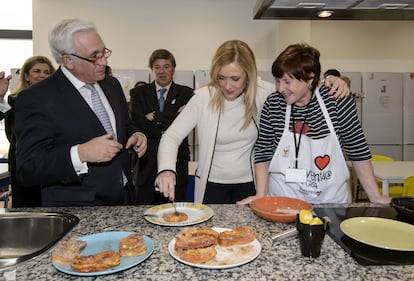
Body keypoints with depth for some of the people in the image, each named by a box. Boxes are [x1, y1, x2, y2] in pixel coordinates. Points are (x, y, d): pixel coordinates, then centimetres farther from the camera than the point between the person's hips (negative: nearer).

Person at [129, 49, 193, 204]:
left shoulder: (185, 93, 5)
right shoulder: (138, 93, 8)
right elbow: (136, 122, -8)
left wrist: (155, 117, -9)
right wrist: (171, 117, -10)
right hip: (146, 164, 1)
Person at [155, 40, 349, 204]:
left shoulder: (262, 92, -8)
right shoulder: (204, 98, -14)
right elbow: (172, 136, -15)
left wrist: (329, 83, -14)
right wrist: (167, 170, -33)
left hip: (249, 184, 2)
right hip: (212, 186, -1)